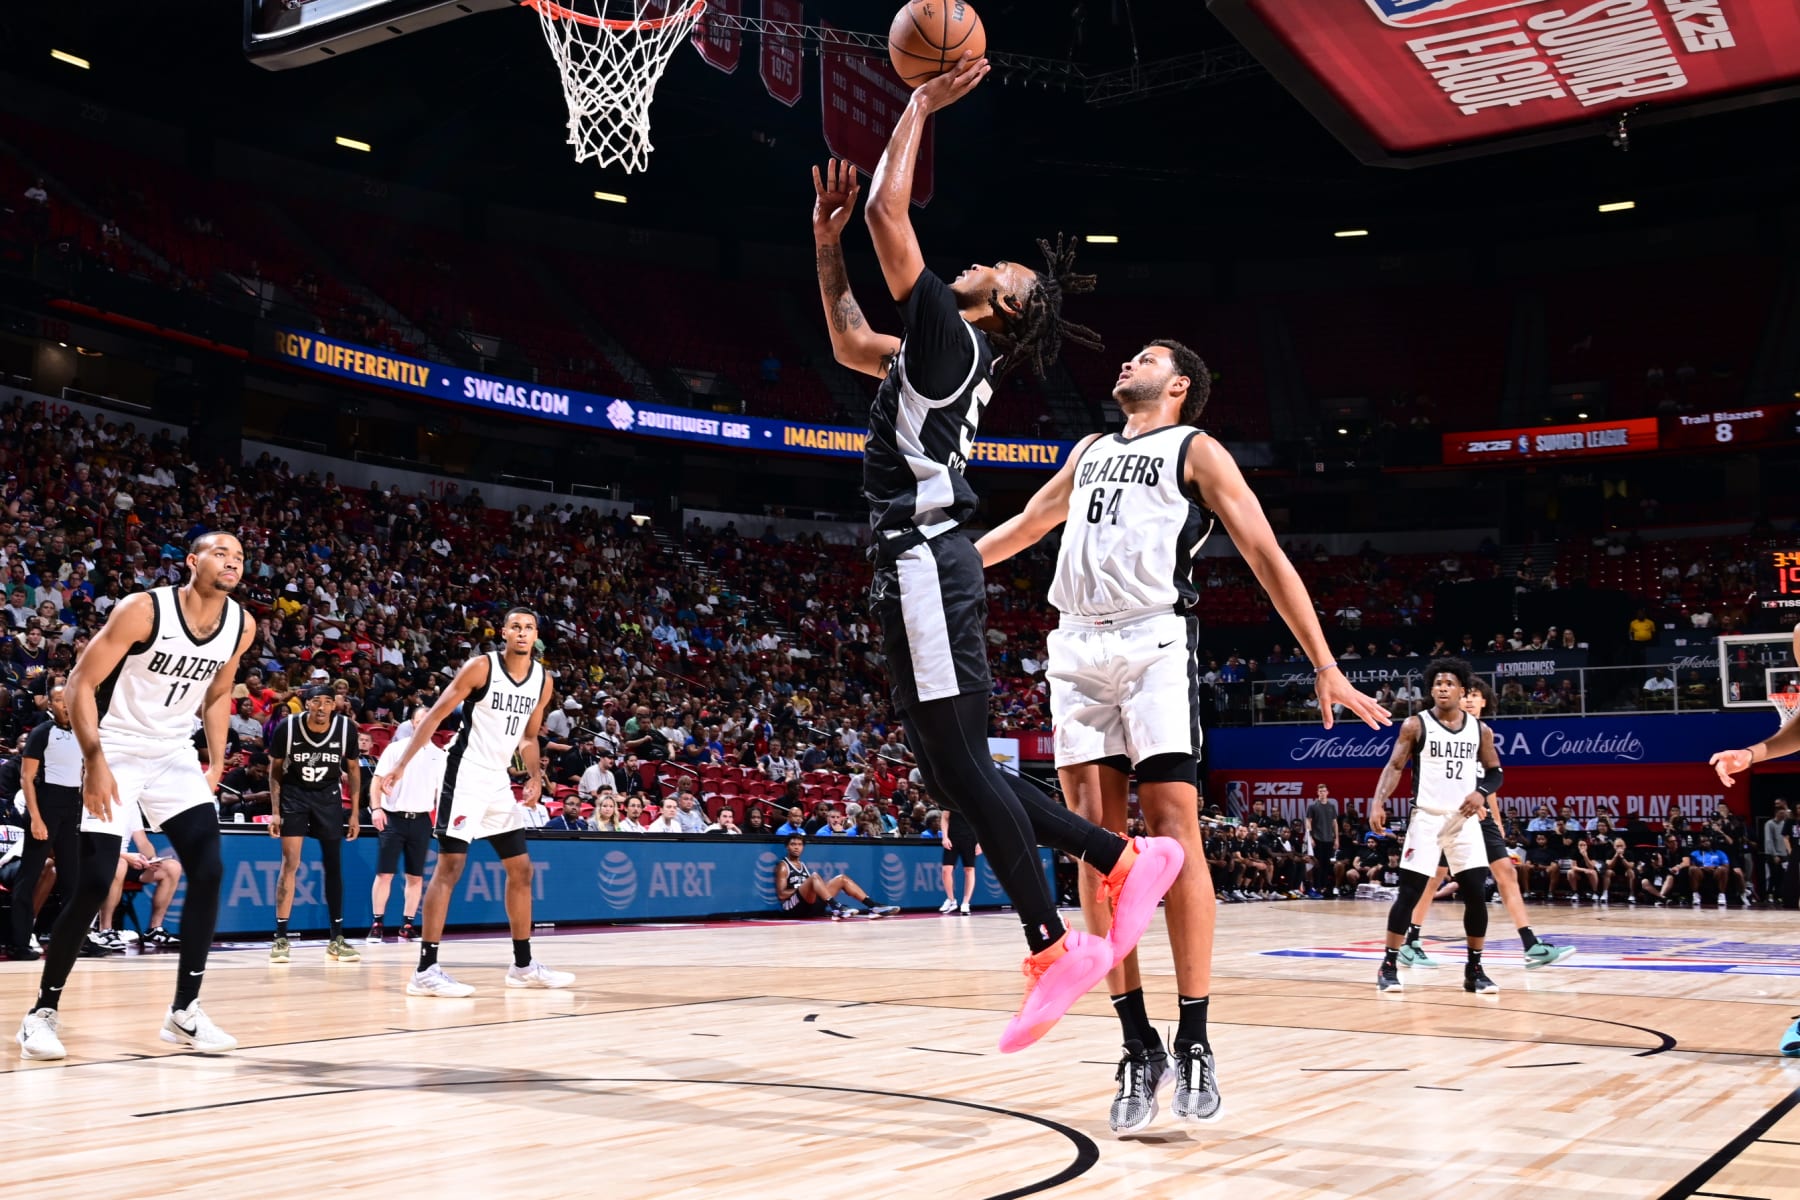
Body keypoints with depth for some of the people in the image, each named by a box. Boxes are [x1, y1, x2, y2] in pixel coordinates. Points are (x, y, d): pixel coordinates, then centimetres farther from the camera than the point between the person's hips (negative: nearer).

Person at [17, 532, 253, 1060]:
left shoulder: (242, 626, -4)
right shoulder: (143, 609, -21)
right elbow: (80, 683, -17)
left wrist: (216, 764, 7)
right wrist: (95, 760, -24)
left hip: (175, 754, 5)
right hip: (115, 751, -5)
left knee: (209, 871, -8)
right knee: (93, 883, -9)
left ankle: (185, 1011, 1)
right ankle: (43, 1011, 8)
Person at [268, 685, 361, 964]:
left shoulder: (346, 728, -14)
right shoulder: (288, 727, -18)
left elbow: (352, 769, 0)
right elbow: (276, 769, -4)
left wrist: (354, 812, -1)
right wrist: (275, 812, -9)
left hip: (328, 795, 2)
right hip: (294, 794, -2)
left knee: (333, 866, 4)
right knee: (290, 864, -9)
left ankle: (337, 939, 11)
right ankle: (281, 938, -3)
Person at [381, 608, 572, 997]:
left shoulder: (542, 680, 6)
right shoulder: (481, 666, -11)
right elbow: (436, 715, -10)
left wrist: (535, 776, 2)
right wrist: (402, 763, -17)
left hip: (500, 781, 7)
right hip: (466, 775, -7)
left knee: (521, 869, 10)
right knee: (450, 865, -12)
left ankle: (523, 965, 21)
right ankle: (426, 971, -11)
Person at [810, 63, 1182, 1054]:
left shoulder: (953, 335, -4)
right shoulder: (942, 354, 22)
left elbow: (889, 211, -8)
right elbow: (851, 346, 37)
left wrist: (921, 106, 3)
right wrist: (826, 247, 30)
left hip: (926, 563, -10)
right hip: (914, 568, 10)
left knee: (962, 766, -10)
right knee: (950, 774, 10)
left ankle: (1052, 949, -5)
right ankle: (1127, 859, 11)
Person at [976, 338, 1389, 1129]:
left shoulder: (1195, 450, 8)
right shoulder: (1090, 452, 25)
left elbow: (1267, 558, 2)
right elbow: (1026, 523, 37)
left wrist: (1326, 666, -5)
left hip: (1154, 641, -5)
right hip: (1077, 648, 5)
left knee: (1172, 829, -12)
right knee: (1095, 840, -2)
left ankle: (1195, 1043, -6)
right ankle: (1139, 1047, 1)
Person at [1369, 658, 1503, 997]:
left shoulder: (1480, 729, 6)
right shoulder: (1415, 725, -3)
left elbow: (1496, 772, 14)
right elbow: (1394, 766, -5)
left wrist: (1481, 793, -8)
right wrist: (1378, 804, -19)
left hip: (1465, 820, 3)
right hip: (1426, 818, -3)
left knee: (1476, 895, 0)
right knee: (1409, 892, -6)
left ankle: (1474, 969, 13)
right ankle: (1389, 965, 3)